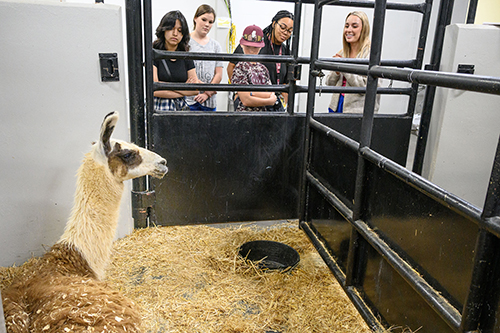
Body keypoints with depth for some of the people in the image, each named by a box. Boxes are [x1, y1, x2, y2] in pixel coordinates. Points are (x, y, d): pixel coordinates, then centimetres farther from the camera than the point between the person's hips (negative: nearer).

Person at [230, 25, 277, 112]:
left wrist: (251, 93, -10)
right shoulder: (240, 67, -7)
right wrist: (270, 100, -4)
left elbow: (272, 94, 3)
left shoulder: (263, 68, 11)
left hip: (262, 114, 5)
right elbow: (246, 101, -14)